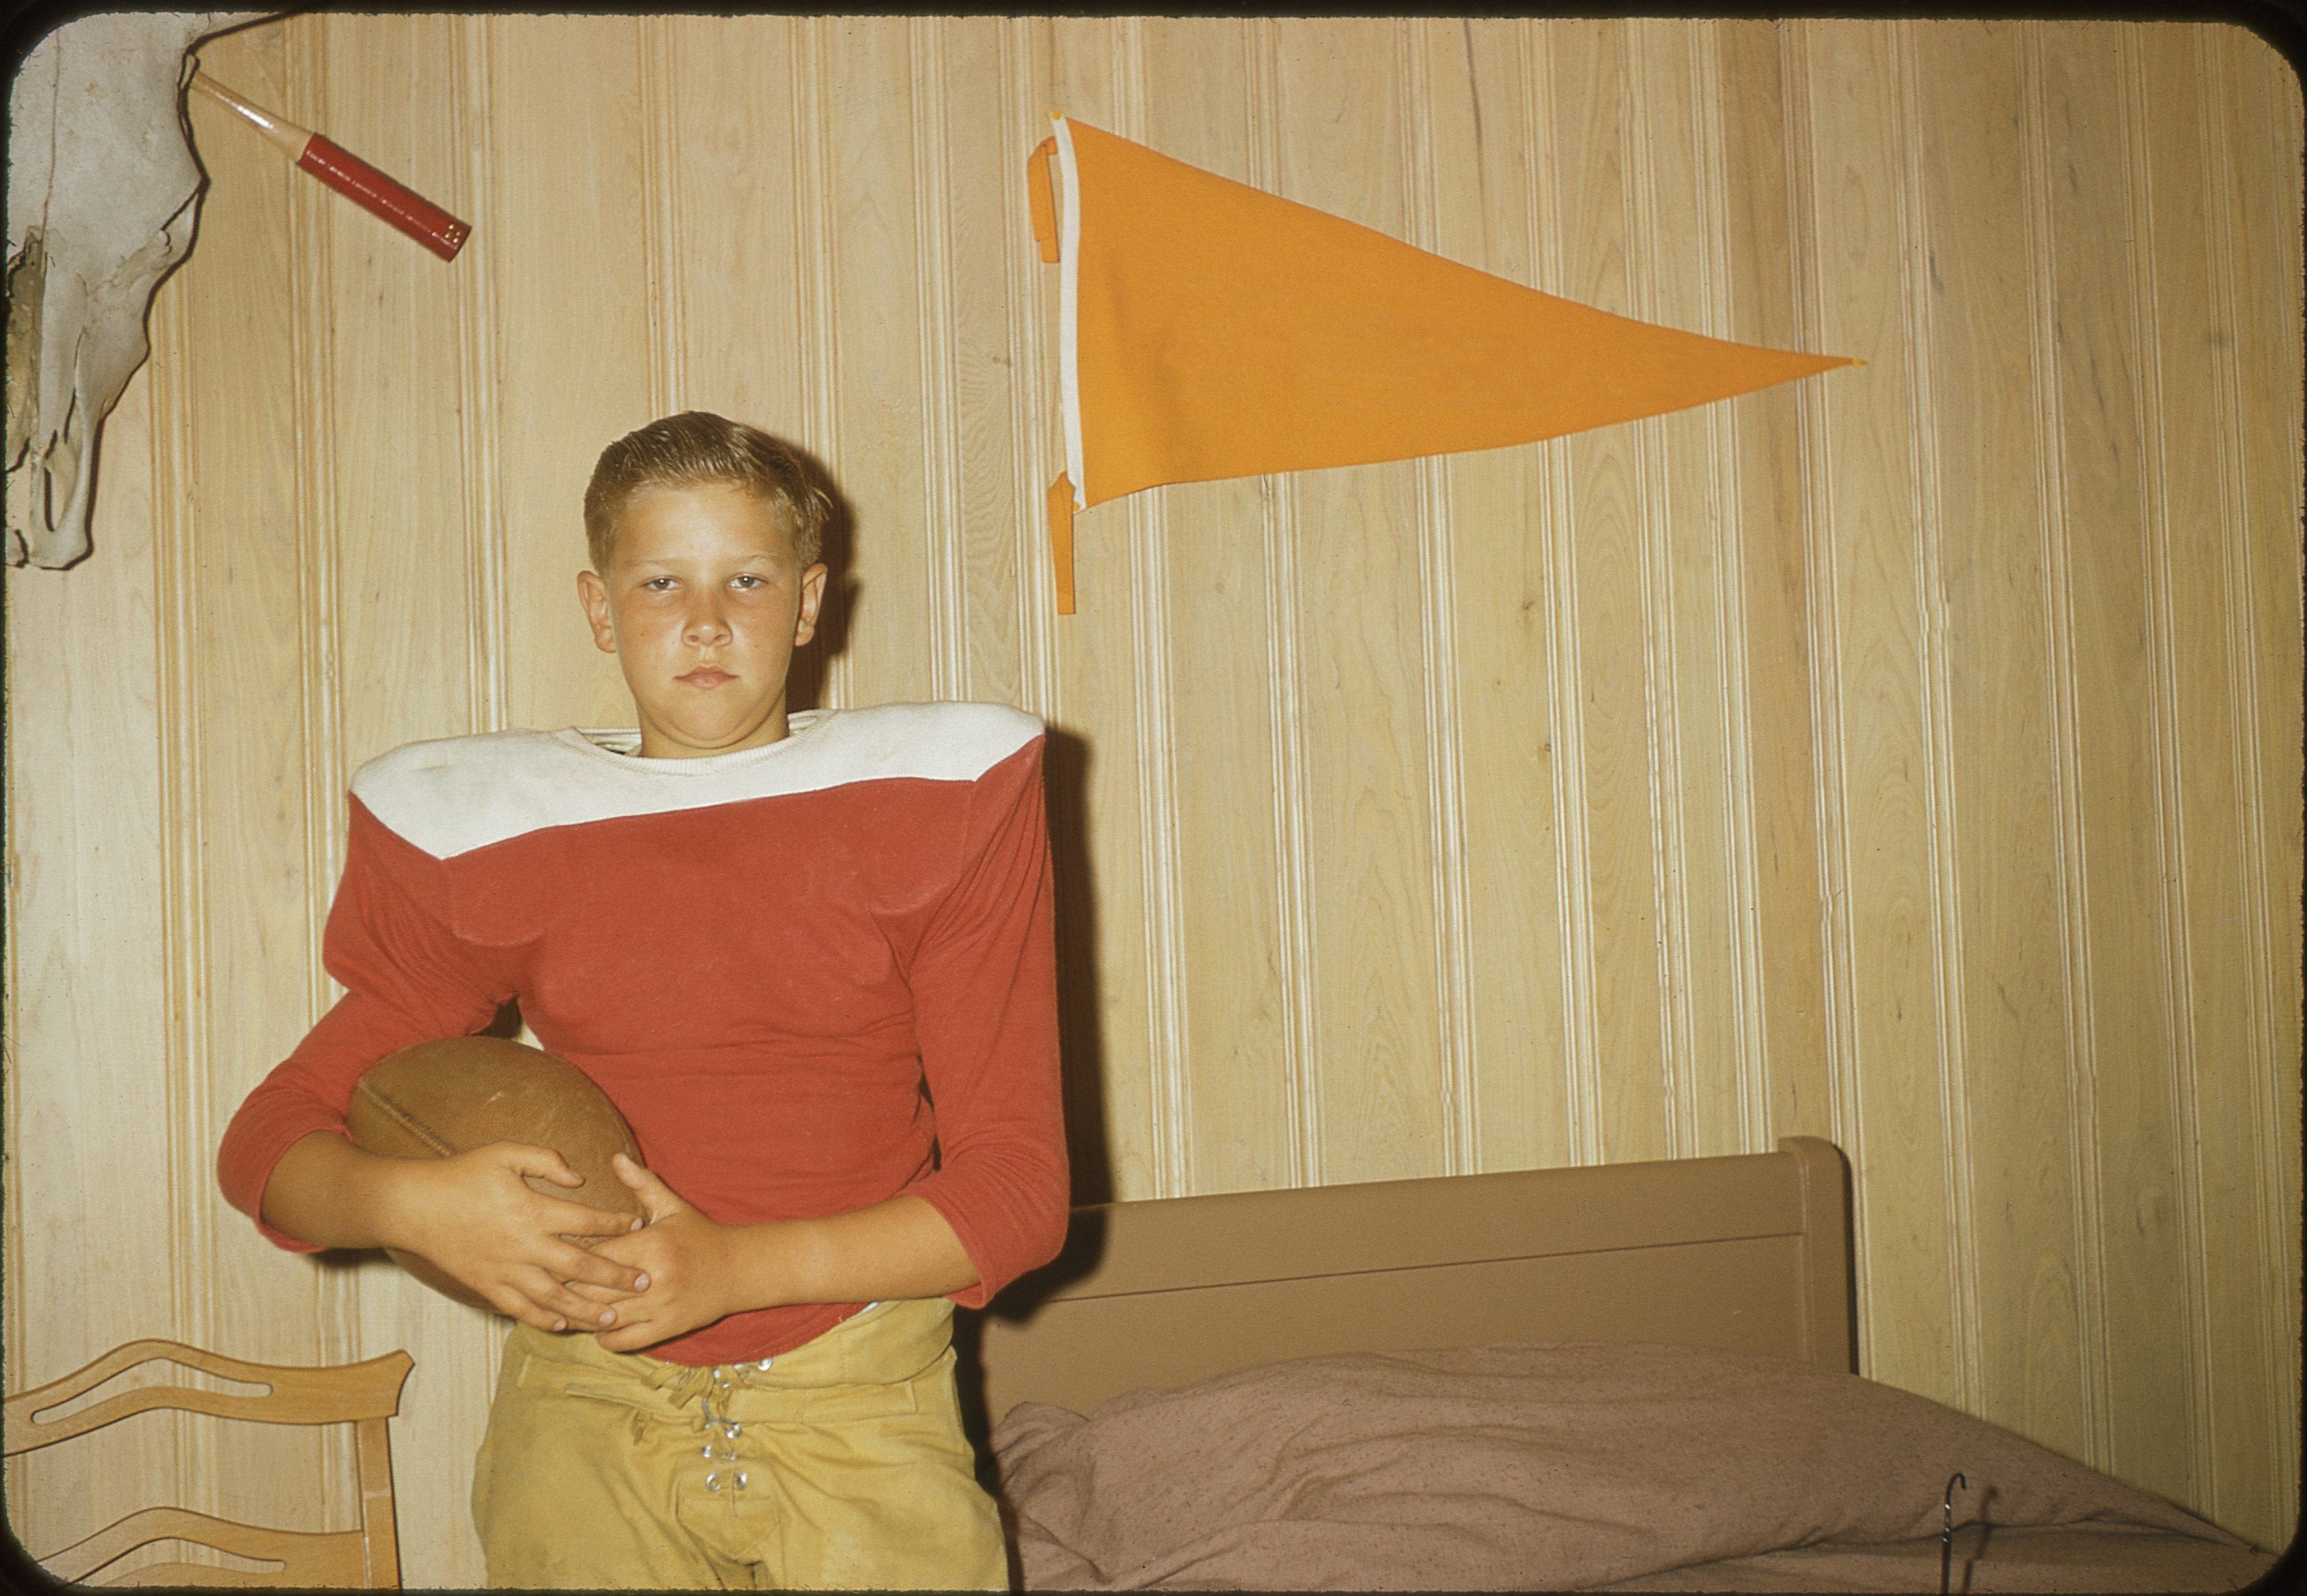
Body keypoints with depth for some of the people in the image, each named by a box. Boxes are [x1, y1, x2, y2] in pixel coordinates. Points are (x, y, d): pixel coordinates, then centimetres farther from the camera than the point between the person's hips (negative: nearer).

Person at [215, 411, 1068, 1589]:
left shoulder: (944, 804, 0)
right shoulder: (491, 834, 4)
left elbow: (1018, 1190, -3)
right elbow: (271, 1138, 8)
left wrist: (735, 1266, -15)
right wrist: (411, 1204, -15)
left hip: (858, 1405, 0)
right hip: (590, 1405, 1)